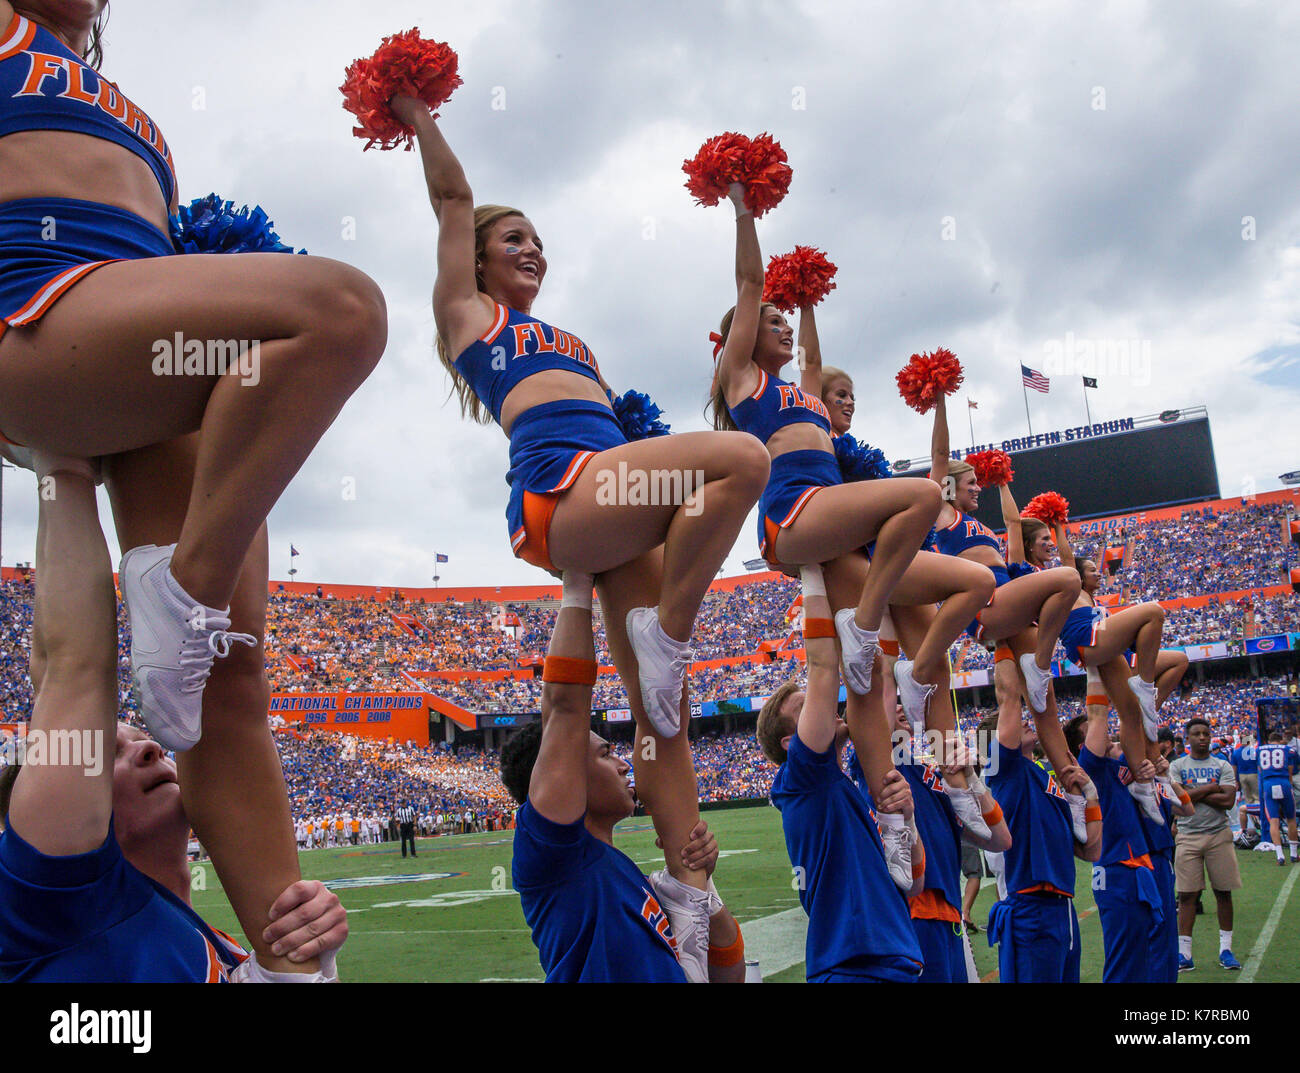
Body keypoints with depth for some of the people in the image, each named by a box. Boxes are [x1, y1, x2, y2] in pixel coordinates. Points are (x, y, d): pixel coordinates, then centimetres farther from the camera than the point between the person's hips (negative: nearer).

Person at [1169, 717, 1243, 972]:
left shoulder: (1223, 766, 6)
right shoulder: (1176, 766, 5)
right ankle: (1184, 953, 3)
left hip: (1219, 835, 1)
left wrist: (1193, 794, -9)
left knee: (1224, 892, 6)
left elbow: (1228, 800, -8)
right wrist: (1211, 788, -7)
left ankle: (1226, 948, 19)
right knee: (1187, 894, -1)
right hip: (1188, 836, -1)